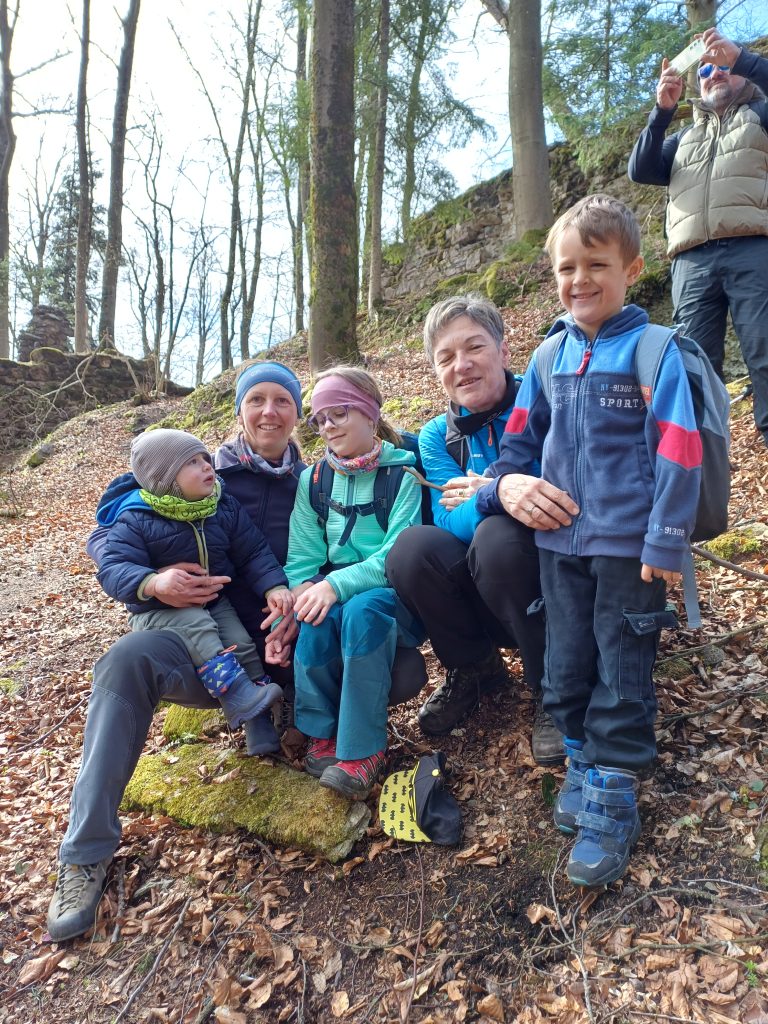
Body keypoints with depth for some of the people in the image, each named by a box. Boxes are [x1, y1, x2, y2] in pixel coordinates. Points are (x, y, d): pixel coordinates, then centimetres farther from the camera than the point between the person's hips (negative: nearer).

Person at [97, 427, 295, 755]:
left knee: (241, 642, -15)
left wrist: (274, 586, -18)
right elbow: (112, 569, -21)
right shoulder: (135, 520, -13)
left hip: (215, 601, 4)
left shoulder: (226, 508, -1)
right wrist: (152, 582, -42)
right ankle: (240, 696, -35)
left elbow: (254, 553, 0)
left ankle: (260, 730, -5)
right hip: (159, 610, -3)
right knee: (197, 628, -32)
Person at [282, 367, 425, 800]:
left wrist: (338, 584, -28)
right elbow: (302, 559, 3)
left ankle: (363, 750, -22)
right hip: (337, 590, 3)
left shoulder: (404, 470, -7)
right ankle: (322, 734, -9)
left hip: (395, 593, -3)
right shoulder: (315, 479, 7)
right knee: (317, 616, -30)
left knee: (361, 610, -35)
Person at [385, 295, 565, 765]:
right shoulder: (437, 437, 2)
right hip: (482, 599, 3)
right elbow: (450, 521, -15)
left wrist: (489, 492, -31)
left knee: (497, 535, -32)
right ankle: (475, 670, 3)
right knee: (411, 547, -24)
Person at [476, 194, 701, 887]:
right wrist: (505, 487, 1)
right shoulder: (549, 356, 8)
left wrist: (666, 542, -15)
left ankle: (613, 797, 20)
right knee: (566, 669, 14)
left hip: (628, 544, -5)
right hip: (560, 539, 5)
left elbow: (677, 452, -11)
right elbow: (522, 437, 16)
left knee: (622, 675, 5)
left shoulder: (651, 349, -7)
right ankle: (583, 761, 34)